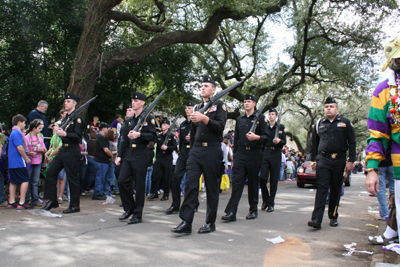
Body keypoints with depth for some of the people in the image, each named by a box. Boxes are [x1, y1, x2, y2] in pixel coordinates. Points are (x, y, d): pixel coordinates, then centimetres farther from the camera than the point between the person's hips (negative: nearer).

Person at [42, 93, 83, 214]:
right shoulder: (65, 118, 17)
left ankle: (75, 206, 8)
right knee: (50, 172, 5)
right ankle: (52, 200, 14)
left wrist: (64, 134, -30)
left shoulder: (77, 118, -10)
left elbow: (78, 136, -18)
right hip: (63, 149, 9)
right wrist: (58, 130, 2)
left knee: (73, 178, -2)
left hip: (72, 151, -9)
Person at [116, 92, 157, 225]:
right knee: (122, 181, 1)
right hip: (128, 156, 6)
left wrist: (139, 134, -22)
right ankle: (129, 208, 19)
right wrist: (119, 155, 10)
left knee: (139, 185, -1)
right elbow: (123, 139, 17)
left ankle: (137, 214, 8)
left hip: (141, 156, -6)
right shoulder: (129, 121, 18)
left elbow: (153, 136, -9)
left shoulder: (148, 118, -1)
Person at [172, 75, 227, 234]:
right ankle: (186, 222, -7)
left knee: (212, 188, 2)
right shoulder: (198, 108, 20)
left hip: (212, 151, -4)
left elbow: (220, 127, -11)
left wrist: (204, 118, -24)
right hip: (196, 150, 5)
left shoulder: (219, 105, 3)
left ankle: (210, 223, 12)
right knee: (190, 184, -6)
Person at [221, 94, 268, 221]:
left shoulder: (260, 118, 5)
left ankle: (253, 211, 17)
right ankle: (231, 212, -9)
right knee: (237, 182, -6)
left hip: (254, 154, -2)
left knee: (253, 183, 5)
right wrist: (234, 156, 14)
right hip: (240, 153, 2)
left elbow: (266, 136, -1)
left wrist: (257, 137, -22)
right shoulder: (239, 119, 16)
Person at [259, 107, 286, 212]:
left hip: (276, 155, -1)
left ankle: (271, 203, 10)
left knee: (274, 180, 0)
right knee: (262, 178, -8)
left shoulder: (281, 127, 8)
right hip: (265, 154, 1)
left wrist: (279, 141, -17)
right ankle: (265, 200, 12)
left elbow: (284, 141, 4)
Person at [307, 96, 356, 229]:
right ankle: (316, 219, -17)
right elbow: (314, 143, 17)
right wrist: (312, 160, 12)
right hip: (323, 160, 0)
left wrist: (351, 161, -2)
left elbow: (352, 143, 5)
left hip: (339, 161, 0)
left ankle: (333, 217, 22)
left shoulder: (345, 123, 6)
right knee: (321, 188, -10)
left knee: (336, 190, 8)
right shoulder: (319, 124, 11)